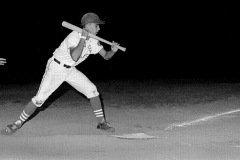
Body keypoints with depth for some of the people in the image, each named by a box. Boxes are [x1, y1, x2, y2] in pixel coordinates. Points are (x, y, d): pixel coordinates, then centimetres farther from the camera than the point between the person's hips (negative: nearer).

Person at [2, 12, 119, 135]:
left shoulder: (92, 41, -3)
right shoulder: (74, 36, -26)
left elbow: (105, 56, 0)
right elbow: (75, 57, -41)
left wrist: (113, 51, -21)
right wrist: (83, 38, -37)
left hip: (70, 70, 7)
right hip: (56, 68, -7)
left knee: (92, 90, -6)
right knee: (39, 98, -11)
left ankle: (101, 122, 6)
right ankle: (18, 123, 1)